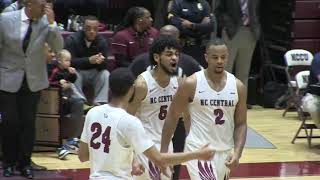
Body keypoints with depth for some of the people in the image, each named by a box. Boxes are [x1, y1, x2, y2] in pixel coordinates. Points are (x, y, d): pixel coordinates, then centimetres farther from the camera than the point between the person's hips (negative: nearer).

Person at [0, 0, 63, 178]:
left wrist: (52, 23, -24)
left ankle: (24, 162, 19)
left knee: (28, 123, 5)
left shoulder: (46, 22, -7)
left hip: (33, 80, 1)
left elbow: (59, 47, -14)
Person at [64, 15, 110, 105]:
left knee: (105, 74, -25)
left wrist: (100, 61, -37)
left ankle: (99, 103, -29)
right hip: (77, 71, -3)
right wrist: (89, 60, -38)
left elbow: (105, 65, -10)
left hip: (94, 73, 3)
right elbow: (70, 61, -23)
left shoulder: (102, 41, -4)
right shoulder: (72, 39, -13)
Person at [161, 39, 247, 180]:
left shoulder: (237, 86, 0)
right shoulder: (192, 84, -10)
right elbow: (172, 117, -2)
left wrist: (237, 153, -10)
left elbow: (241, 124, 5)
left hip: (224, 152, 5)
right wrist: (164, 151, -4)